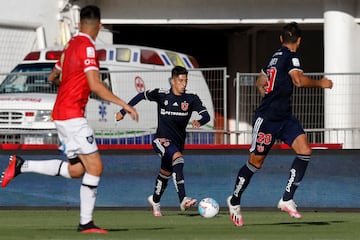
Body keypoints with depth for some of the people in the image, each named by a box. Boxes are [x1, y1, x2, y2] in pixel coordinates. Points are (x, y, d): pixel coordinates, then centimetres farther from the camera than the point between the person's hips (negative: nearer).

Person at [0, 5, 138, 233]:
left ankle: (21, 165, 11)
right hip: (72, 114, -9)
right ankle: (86, 222, -9)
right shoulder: (87, 47, -13)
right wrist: (124, 105, -19)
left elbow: (53, 77, 26)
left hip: (61, 114, 9)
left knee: (76, 169, 12)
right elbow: (95, 85, -22)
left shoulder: (71, 45, 13)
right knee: (95, 166, -8)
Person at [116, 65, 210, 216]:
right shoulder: (161, 95, -6)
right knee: (178, 159, -32)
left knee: (165, 174, 17)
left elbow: (206, 115, -9)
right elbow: (142, 96, 9)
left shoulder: (191, 99, -2)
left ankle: (155, 201, 47)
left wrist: (199, 122, -33)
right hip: (162, 140, -4)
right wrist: (123, 111, 12)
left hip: (178, 142, 4)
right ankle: (183, 200, -43)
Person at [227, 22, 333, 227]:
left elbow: (260, 82, 26)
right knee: (256, 162, 2)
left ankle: (287, 199, -7)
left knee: (305, 151, -8)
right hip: (267, 118, -9)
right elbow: (299, 80, -28)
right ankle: (235, 201, 20)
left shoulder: (276, 56, 14)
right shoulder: (291, 56, -12)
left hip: (285, 117, 9)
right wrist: (320, 83, -15)